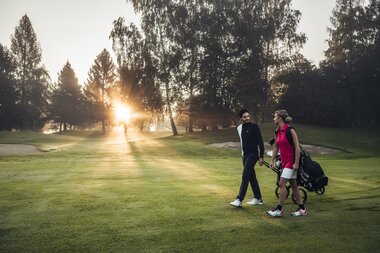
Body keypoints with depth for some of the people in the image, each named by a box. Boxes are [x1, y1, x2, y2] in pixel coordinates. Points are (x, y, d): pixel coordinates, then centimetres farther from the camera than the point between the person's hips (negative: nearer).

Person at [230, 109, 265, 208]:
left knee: (245, 176, -12)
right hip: (245, 155, 7)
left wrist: (261, 156, -13)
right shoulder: (239, 128, 10)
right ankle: (258, 198, 21)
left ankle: (239, 200, -14)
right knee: (252, 177, 11)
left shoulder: (254, 127, -9)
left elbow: (260, 142, -9)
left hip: (253, 155, -7)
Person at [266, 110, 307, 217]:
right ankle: (302, 209, 21)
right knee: (293, 185, 12)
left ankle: (279, 210, -3)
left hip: (291, 161, -8)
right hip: (284, 161, 8)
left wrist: (296, 163, -18)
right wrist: (272, 160, 15)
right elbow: (276, 146, 17)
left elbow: (297, 147, -16)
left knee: (282, 183, -11)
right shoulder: (277, 132, 8)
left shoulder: (290, 130, -15)